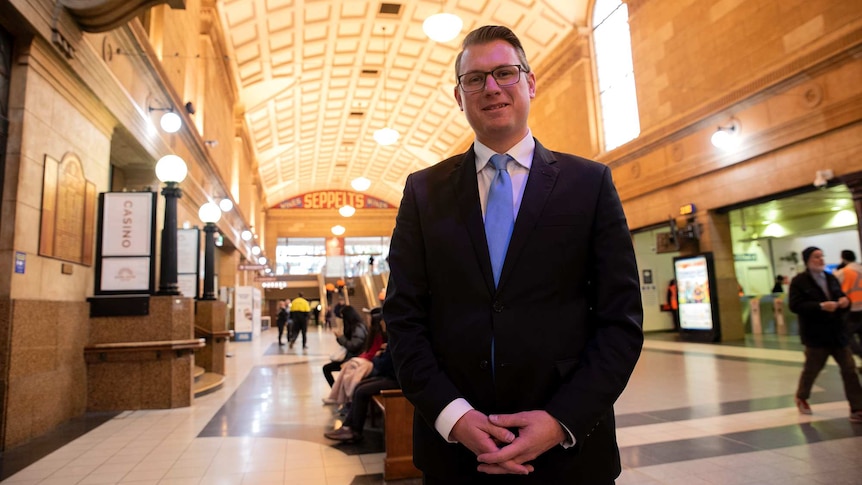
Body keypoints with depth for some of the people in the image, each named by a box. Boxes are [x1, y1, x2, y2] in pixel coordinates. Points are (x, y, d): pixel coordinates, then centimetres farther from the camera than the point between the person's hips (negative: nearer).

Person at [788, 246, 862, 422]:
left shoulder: (831, 278, 11)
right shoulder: (799, 281, -9)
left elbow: (842, 299, 16)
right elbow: (795, 306, -19)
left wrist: (845, 302, -8)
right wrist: (821, 306, -27)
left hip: (836, 332, 6)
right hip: (815, 335, -5)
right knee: (811, 369, 9)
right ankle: (801, 397, 34)